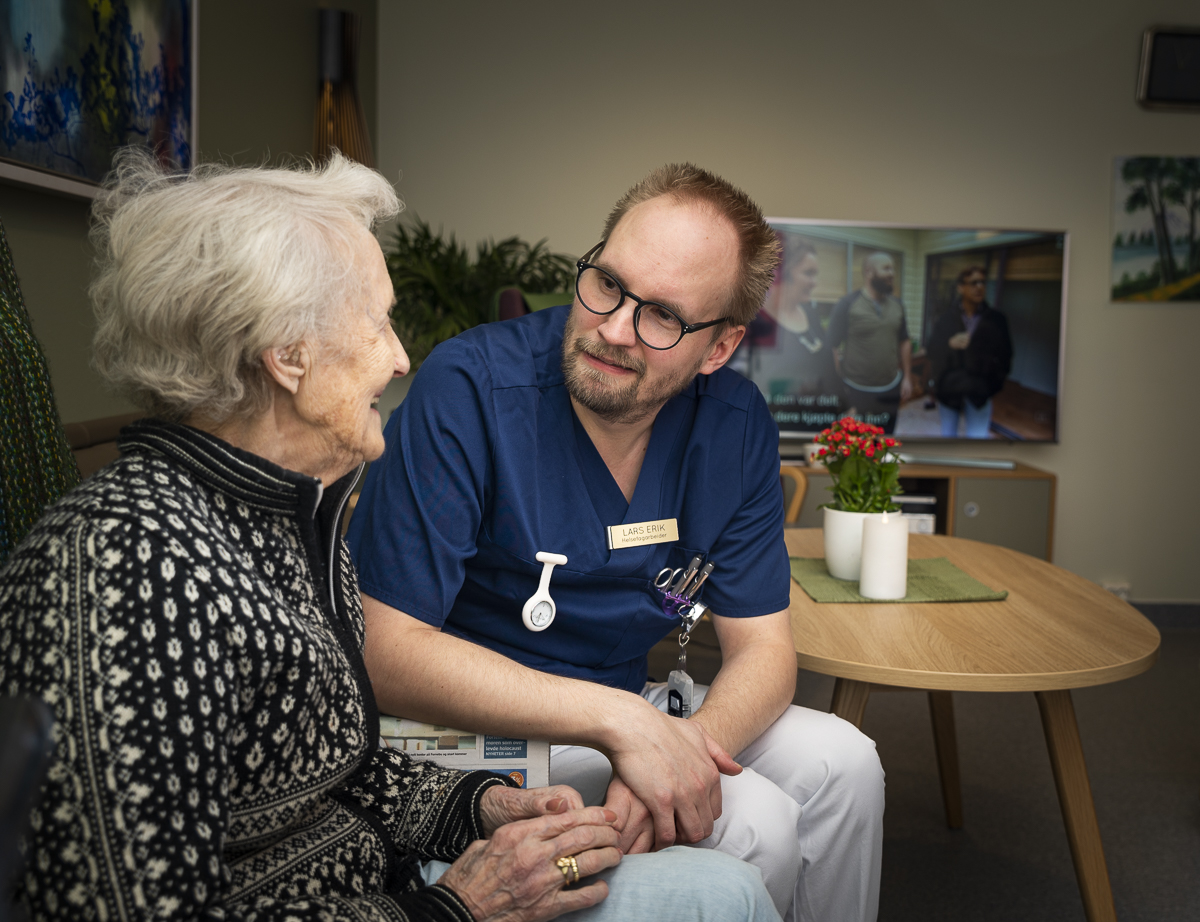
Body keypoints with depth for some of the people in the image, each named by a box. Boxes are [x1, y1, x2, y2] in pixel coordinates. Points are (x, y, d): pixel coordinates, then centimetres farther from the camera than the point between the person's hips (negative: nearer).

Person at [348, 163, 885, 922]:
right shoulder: (470, 388, -23)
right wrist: (619, 723, -31)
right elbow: (384, 650, -26)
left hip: (625, 708, 6)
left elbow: (762, 646, -3)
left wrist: (684, 744, -26)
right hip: (477, 719, -5)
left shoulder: (736, 422, -7)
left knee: (841, 763, -11)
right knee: (754, 824, -20)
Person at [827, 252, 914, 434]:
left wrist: (907, 378, 14)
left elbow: (905, 342, 18)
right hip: (856, 391, -5)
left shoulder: (896, 306, 9)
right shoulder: (847, 305, -9)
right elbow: (832, 347, -10)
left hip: (890, 390, 6)